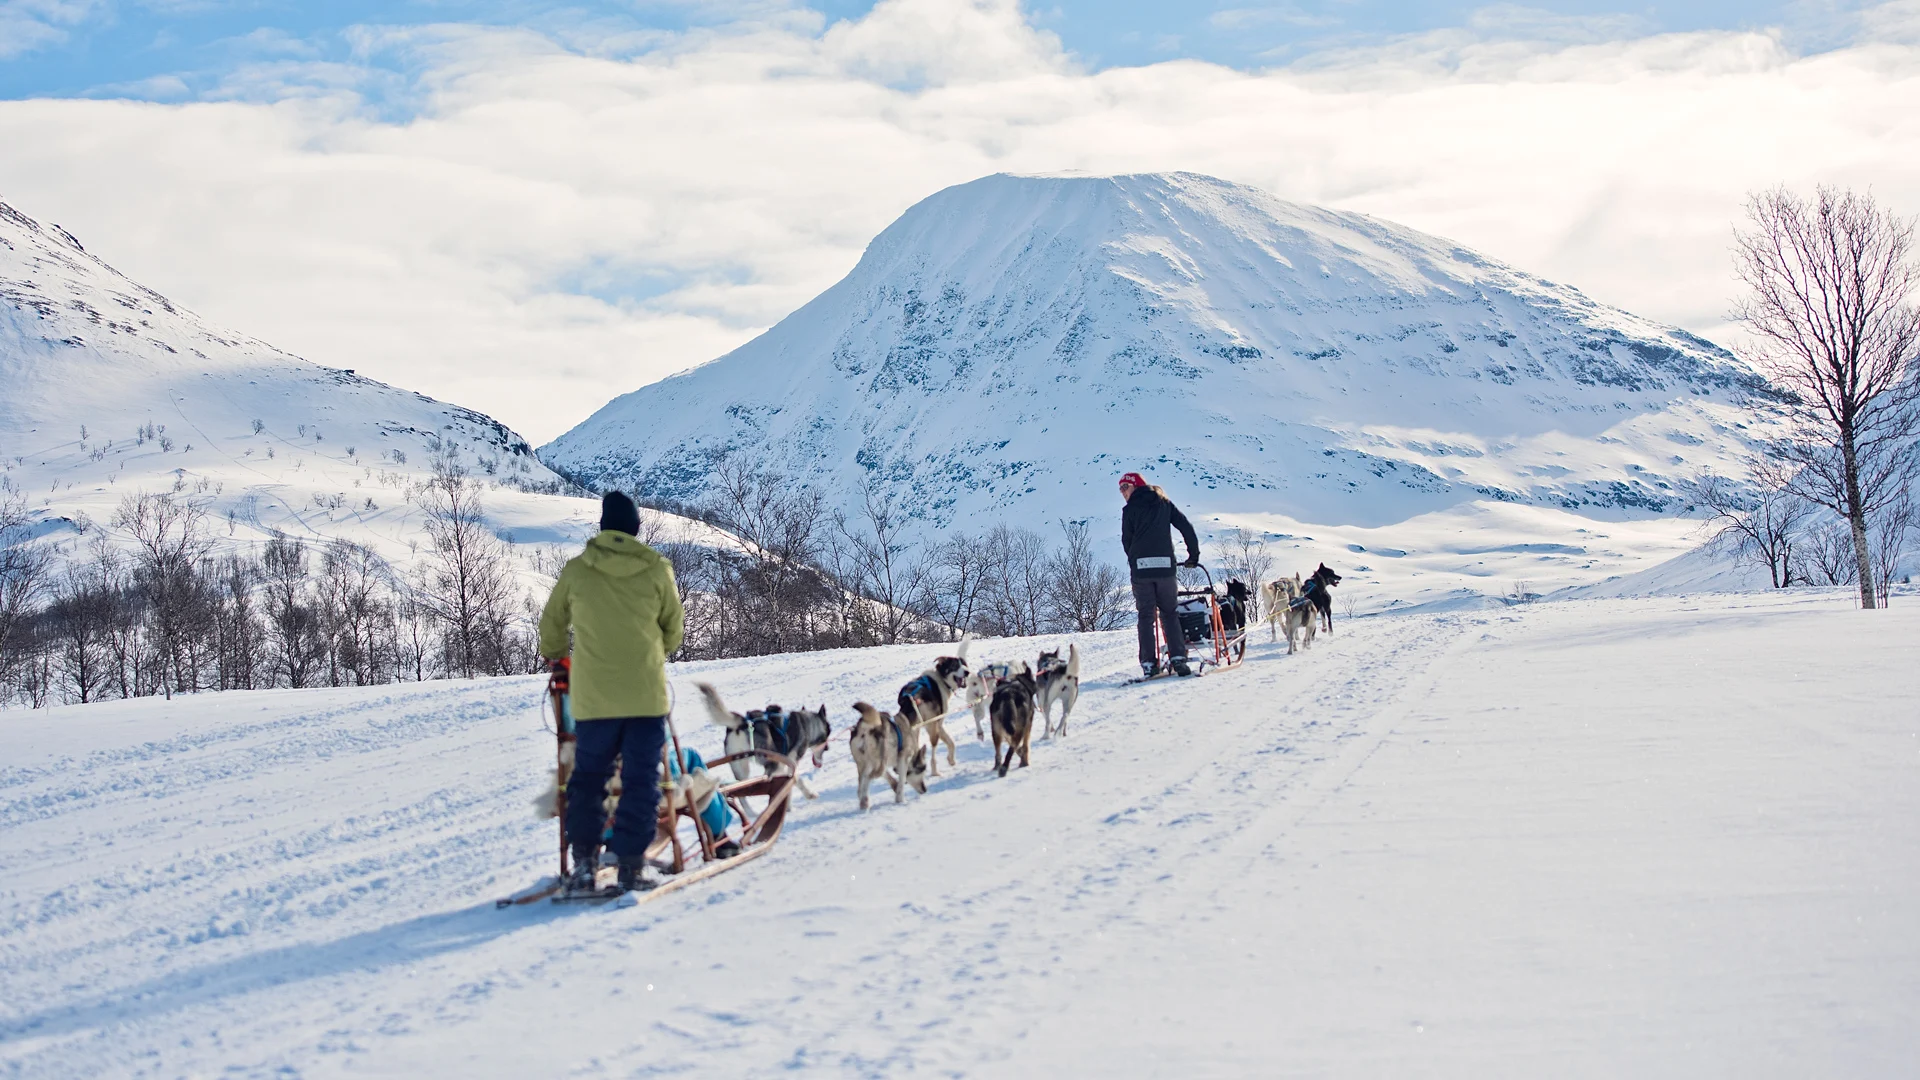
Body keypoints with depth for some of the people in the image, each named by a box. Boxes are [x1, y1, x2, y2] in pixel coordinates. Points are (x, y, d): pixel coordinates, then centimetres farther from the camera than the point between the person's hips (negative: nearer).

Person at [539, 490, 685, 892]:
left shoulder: (576, 570, 0)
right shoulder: (656, 569, -3)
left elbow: (552, 623, 15)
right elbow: (674, 629, 9)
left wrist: (553, 655, 35)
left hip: (593, 696, 1)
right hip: (647, 693, -1)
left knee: (588, 776, 14)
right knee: (641, 779, 6)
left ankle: (583, 860, 10)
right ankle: (632, 863, 3)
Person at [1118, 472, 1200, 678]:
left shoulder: (1130, 510, 6)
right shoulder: (1164, 504, 13)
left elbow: (1127, 540, 6)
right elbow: (1186, 527, 9)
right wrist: (1194, 554, 15)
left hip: (1141, 568, -2)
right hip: (1165, 565, 2)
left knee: (1146, 616, 2)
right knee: (1169, 614, 9)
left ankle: (1149, 664, -5)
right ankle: (1178, 659, -3)